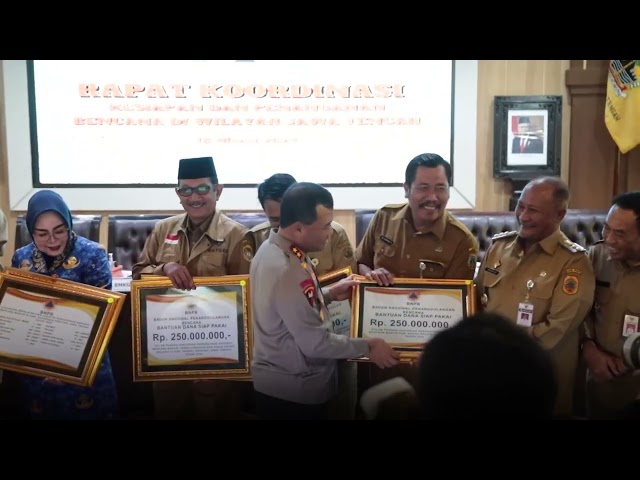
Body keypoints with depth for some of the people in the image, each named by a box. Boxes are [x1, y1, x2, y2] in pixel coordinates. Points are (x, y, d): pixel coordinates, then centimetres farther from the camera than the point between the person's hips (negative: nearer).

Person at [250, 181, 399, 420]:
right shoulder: (283, 270, -30)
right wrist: (367, 347, -15)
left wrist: (329, 294, 4)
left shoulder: (274, 248, 0)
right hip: (292, 391, -9)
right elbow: (315, 343, -26)